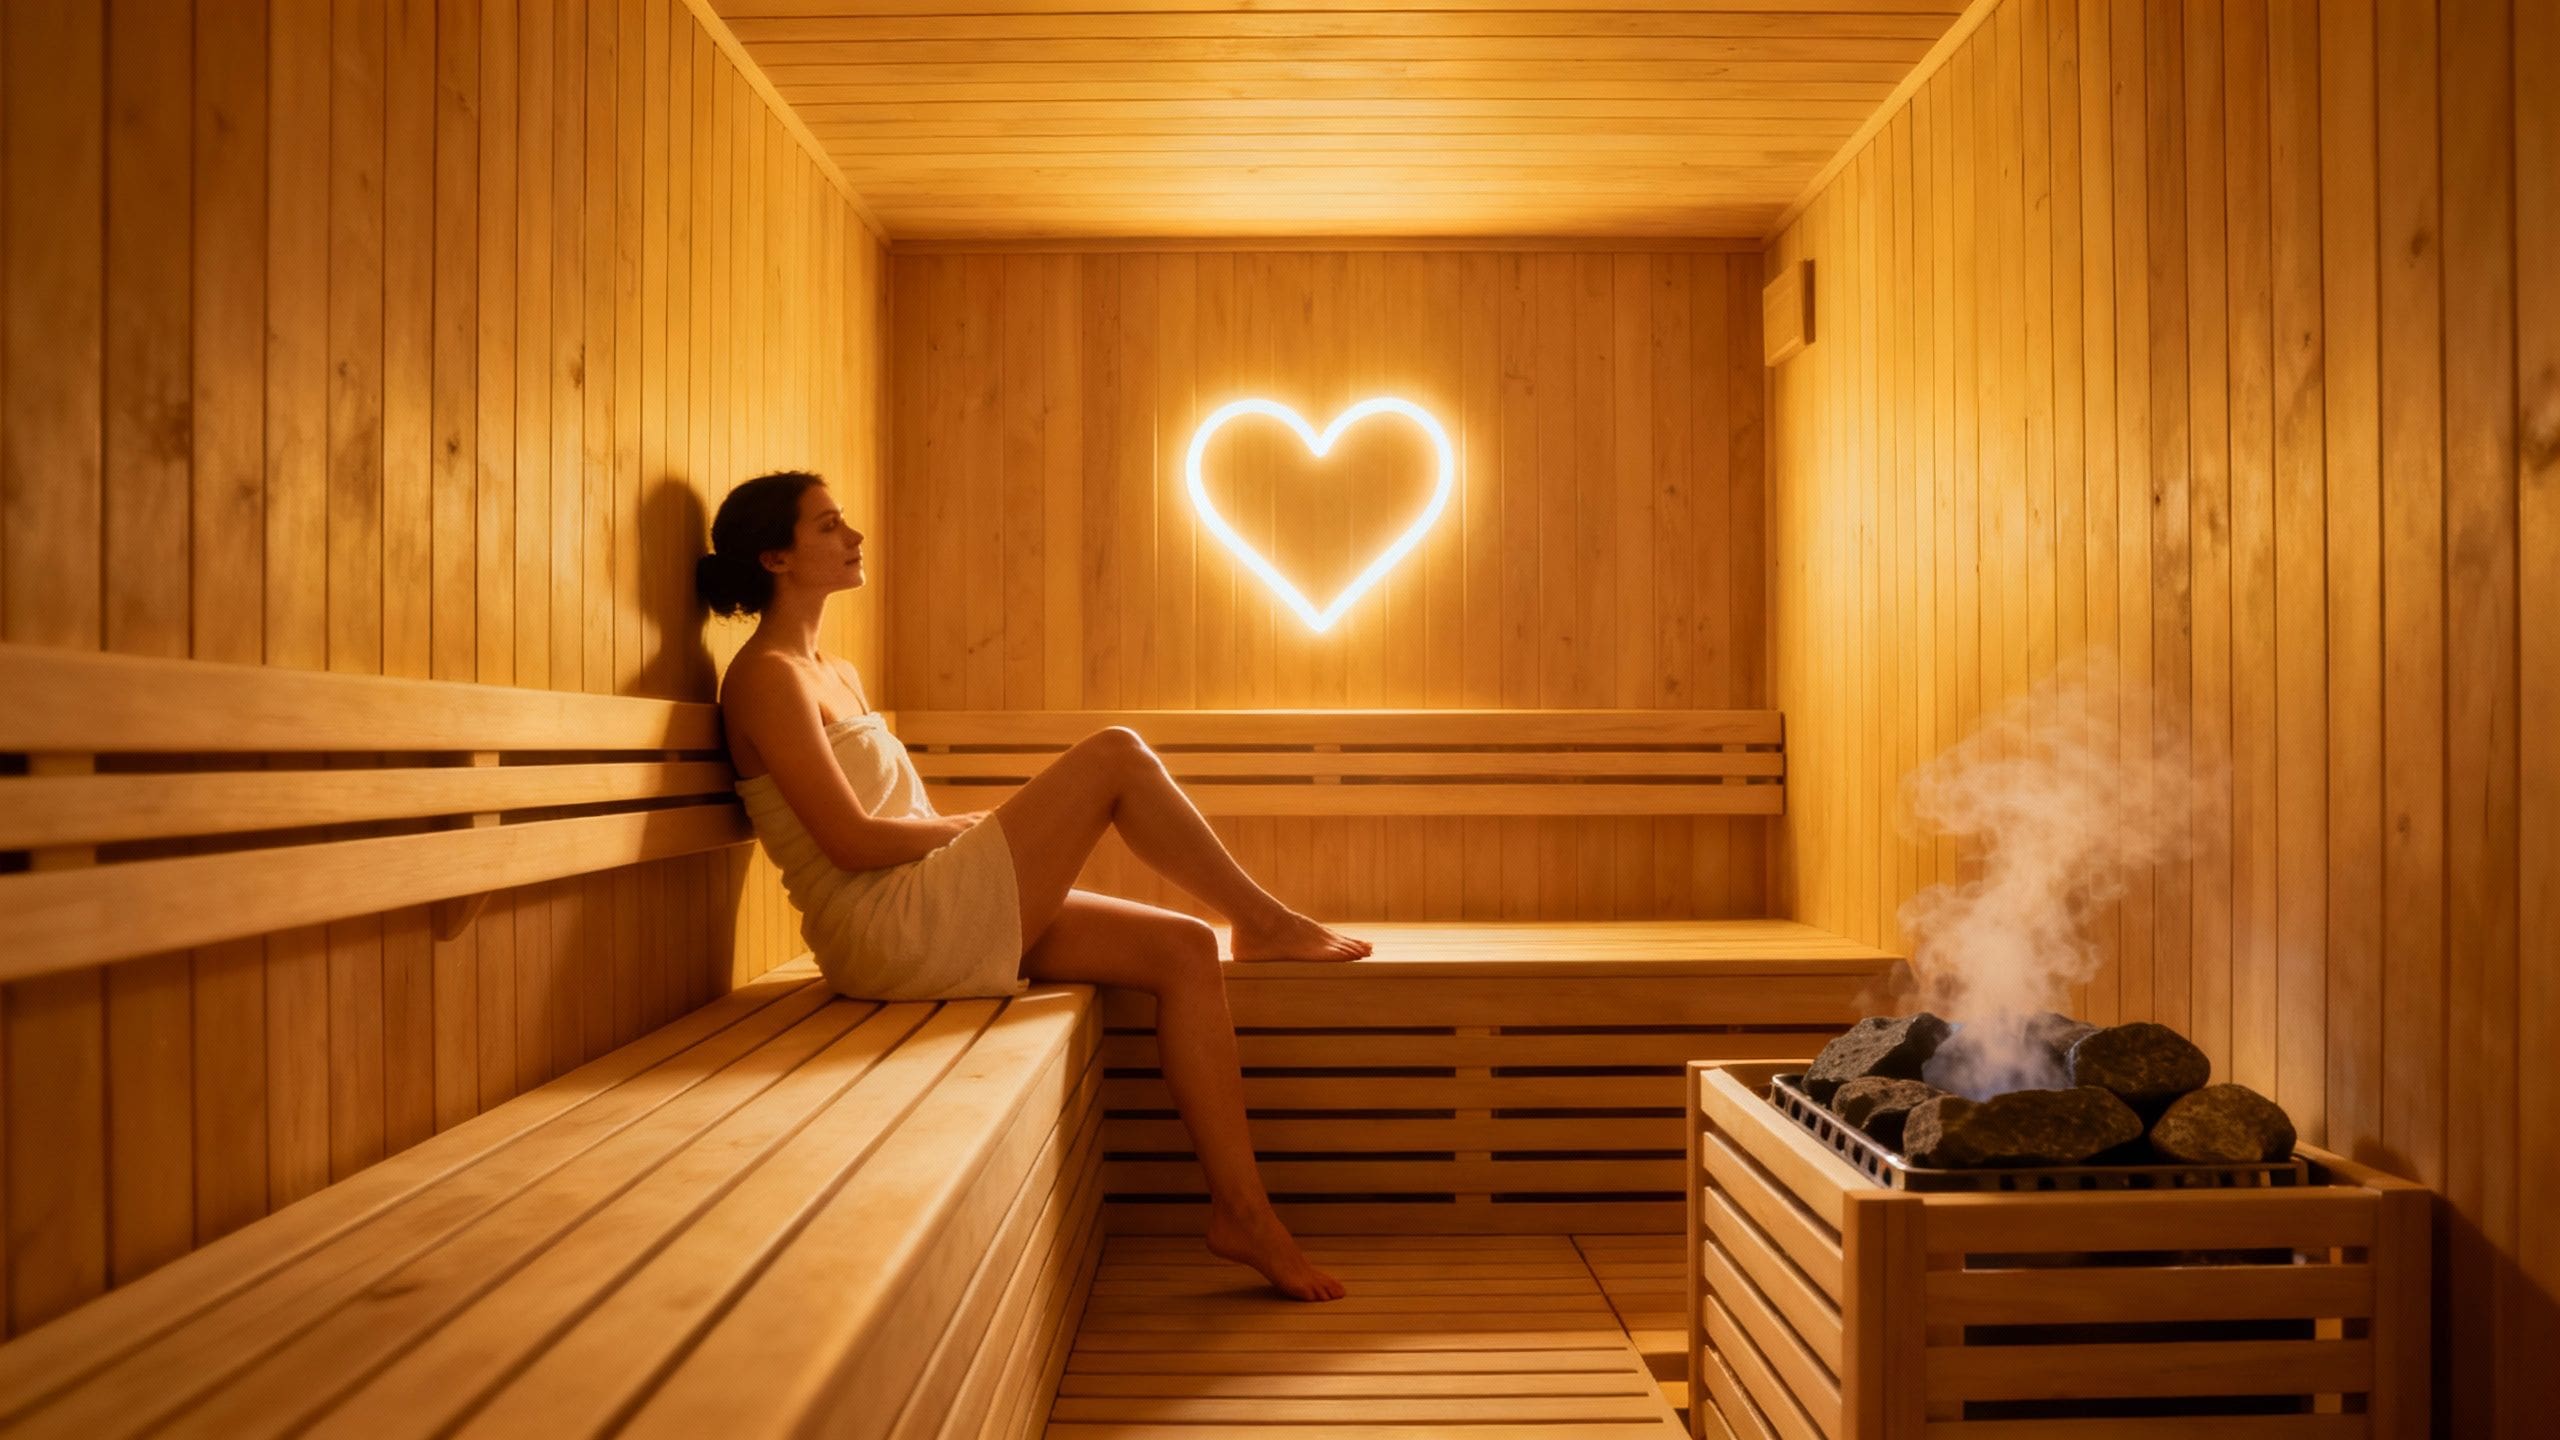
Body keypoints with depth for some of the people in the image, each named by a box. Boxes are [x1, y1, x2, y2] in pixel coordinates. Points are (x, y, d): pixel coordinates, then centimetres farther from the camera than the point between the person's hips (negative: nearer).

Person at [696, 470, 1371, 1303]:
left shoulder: (837, 675, 22)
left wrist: (978, 832, 3)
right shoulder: (766, 677, -7)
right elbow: (851, 841, -16)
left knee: (1185, 952, -4)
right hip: (888, 931, -9)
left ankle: (1239, 1208, -3)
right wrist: (977, 828, -5)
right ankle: (1265, 922, 3)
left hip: (940, 920, 9)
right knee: (1115, 755, -15)